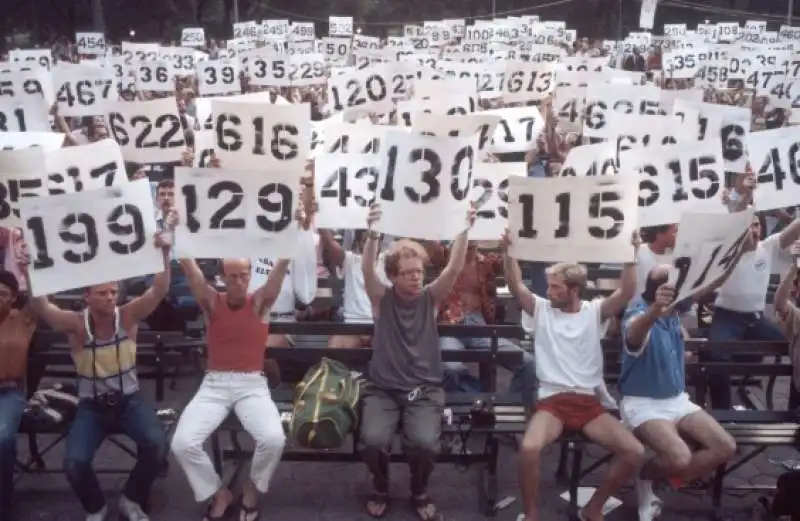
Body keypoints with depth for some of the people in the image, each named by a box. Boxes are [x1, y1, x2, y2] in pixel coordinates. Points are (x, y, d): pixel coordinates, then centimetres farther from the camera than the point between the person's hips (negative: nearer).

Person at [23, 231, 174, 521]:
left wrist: (165, 254, -38)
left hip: (129, 400, 1)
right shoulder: (76, 324, -11)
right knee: (74, 461, -24)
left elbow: (159, 291, -21)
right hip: (91, 405, 0)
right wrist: (28, 270, -44)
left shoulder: (128, 316, -8)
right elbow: (41, 307, -27)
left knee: (156, 445, -26)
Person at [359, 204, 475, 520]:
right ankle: (381, 489, 9)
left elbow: (454, 269, -9)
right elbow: (367, 270, -16)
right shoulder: (382, 298, 2)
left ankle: (419, 493, 8)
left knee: (425, 443, -26)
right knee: (373, 440, -26)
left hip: (425, 390, 0)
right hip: (383, 389, 0)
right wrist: (373, 233, -33)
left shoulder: (430, 298, 5)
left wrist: (464, 230, -22)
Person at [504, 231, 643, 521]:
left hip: (589, 402, 2)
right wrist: (509, 251, -16)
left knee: (635, 452, -16)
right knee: (529, 447, -32)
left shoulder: (594, 311, 8)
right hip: (552, 401, -2)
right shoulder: (541, 310, 8)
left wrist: (631, 256, -17)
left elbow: (626, 294, -7)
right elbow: (516, 287, -5)